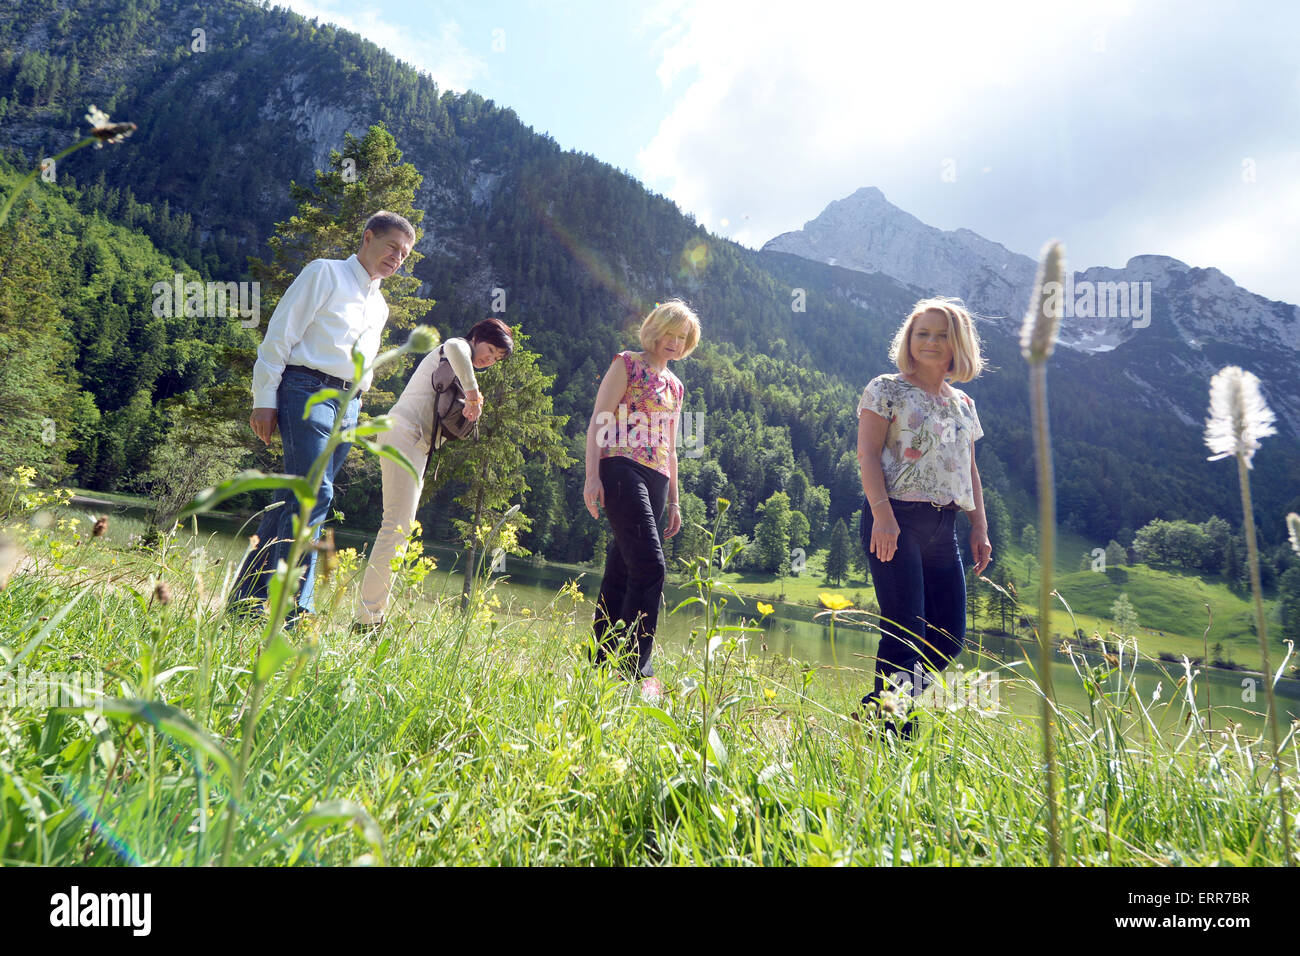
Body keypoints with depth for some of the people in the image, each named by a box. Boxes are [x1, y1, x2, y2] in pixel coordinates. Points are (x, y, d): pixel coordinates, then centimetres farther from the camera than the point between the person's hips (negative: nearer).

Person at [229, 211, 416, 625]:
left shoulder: (380, 306, 25)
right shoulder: (325, 273, 5)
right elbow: (280, 333, -3)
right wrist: (265, 399, -10)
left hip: (349, 405, 7)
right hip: (308, 389, -6)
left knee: (294, 497, 5)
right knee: (314, 493, -18)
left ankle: (247, 600, 11)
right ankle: (292, 610, -16)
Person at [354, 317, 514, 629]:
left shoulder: (457, 369, 28)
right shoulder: (460, 346, 1)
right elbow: (453, 346, -26)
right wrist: (473, 391, -24)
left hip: (415, 443, 10)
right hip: (405, 432, -10)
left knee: (398, 526, 7)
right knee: (397, 525, -16)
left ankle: (372, 614, 8)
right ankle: (367, 617, -17)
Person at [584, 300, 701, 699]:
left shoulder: (675, 385, 24)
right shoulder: (627, 364, 4)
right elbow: (597, 422, -4)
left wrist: (674, 501, 23)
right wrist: (592, 476, -15)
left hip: (656, 480, 7)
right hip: (623, 470, -7)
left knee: (621, 571, 7)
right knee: (651, 565, -18)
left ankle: (602, 664, 12)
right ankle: (637, 668, -14)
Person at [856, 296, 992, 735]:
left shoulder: (963, 405, 19)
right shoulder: (886, 390, 1)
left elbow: (970, 470, 22)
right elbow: (868, 453, -7)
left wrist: (980, 529, 14)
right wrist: (882, 512, -19)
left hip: (944, 526, 7)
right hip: (896, 519, -7)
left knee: (950, 634, 4)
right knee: (906, 630, -9)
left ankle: (876, 710, 14)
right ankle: (890, 734, 2)